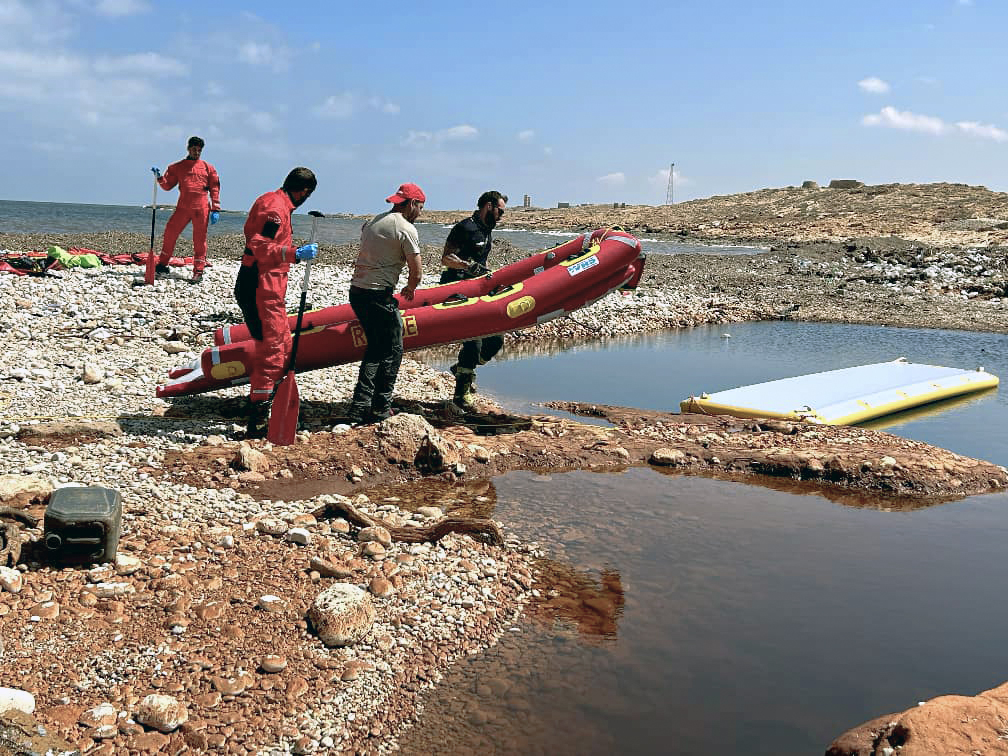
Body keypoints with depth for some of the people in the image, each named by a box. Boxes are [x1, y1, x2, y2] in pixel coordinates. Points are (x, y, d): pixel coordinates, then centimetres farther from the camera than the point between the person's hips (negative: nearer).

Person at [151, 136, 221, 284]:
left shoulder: (208, 168, 11)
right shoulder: (177, 167, 14)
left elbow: (214, 188, 8)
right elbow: (168, 185, 14)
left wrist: (215, 209, 0)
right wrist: (159, 178, -7)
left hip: (201, 209, -2)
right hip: (182, 207, 2)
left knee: (199, 240, -2)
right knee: (170, 233, -1)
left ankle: (198, 272, 2)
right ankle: (162, 264, 12)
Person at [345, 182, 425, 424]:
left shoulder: (373, 221, 17)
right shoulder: (406, 229, -8)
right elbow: (416, 272, -8)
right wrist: (409, 289, 13)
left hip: (356, 291, 8)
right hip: (379, 296, -8)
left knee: (376, 348, 17)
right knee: (393, 351, 5)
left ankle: (359, 408, 12)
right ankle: (380, 409, 9)